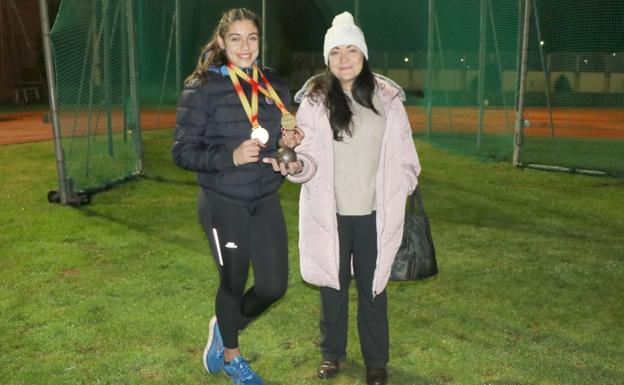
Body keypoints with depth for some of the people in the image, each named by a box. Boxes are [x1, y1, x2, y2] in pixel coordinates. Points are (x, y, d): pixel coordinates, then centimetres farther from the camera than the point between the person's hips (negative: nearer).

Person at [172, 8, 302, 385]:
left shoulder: (276, 86, 5)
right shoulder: (202, 87, -10)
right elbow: (183, 151, -11)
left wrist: (288, 143, -6)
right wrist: (231, 156, -25)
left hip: (267, 202, 5)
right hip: (224, 204, -5)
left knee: (274, 286, 6)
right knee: (234, 283, 11)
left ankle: (225, 327, 38)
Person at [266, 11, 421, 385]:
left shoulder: (387, 98, -1)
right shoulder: (315, 99, -5)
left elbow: (404, 156, 6)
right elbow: (309, 155, -7)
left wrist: (401, 197, 4)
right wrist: (297, 166, -28)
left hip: (374, 212, 1)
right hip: (330, 211, 0)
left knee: (372, 285, 11)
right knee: (333, 282, 14)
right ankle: (332, 352, 33)